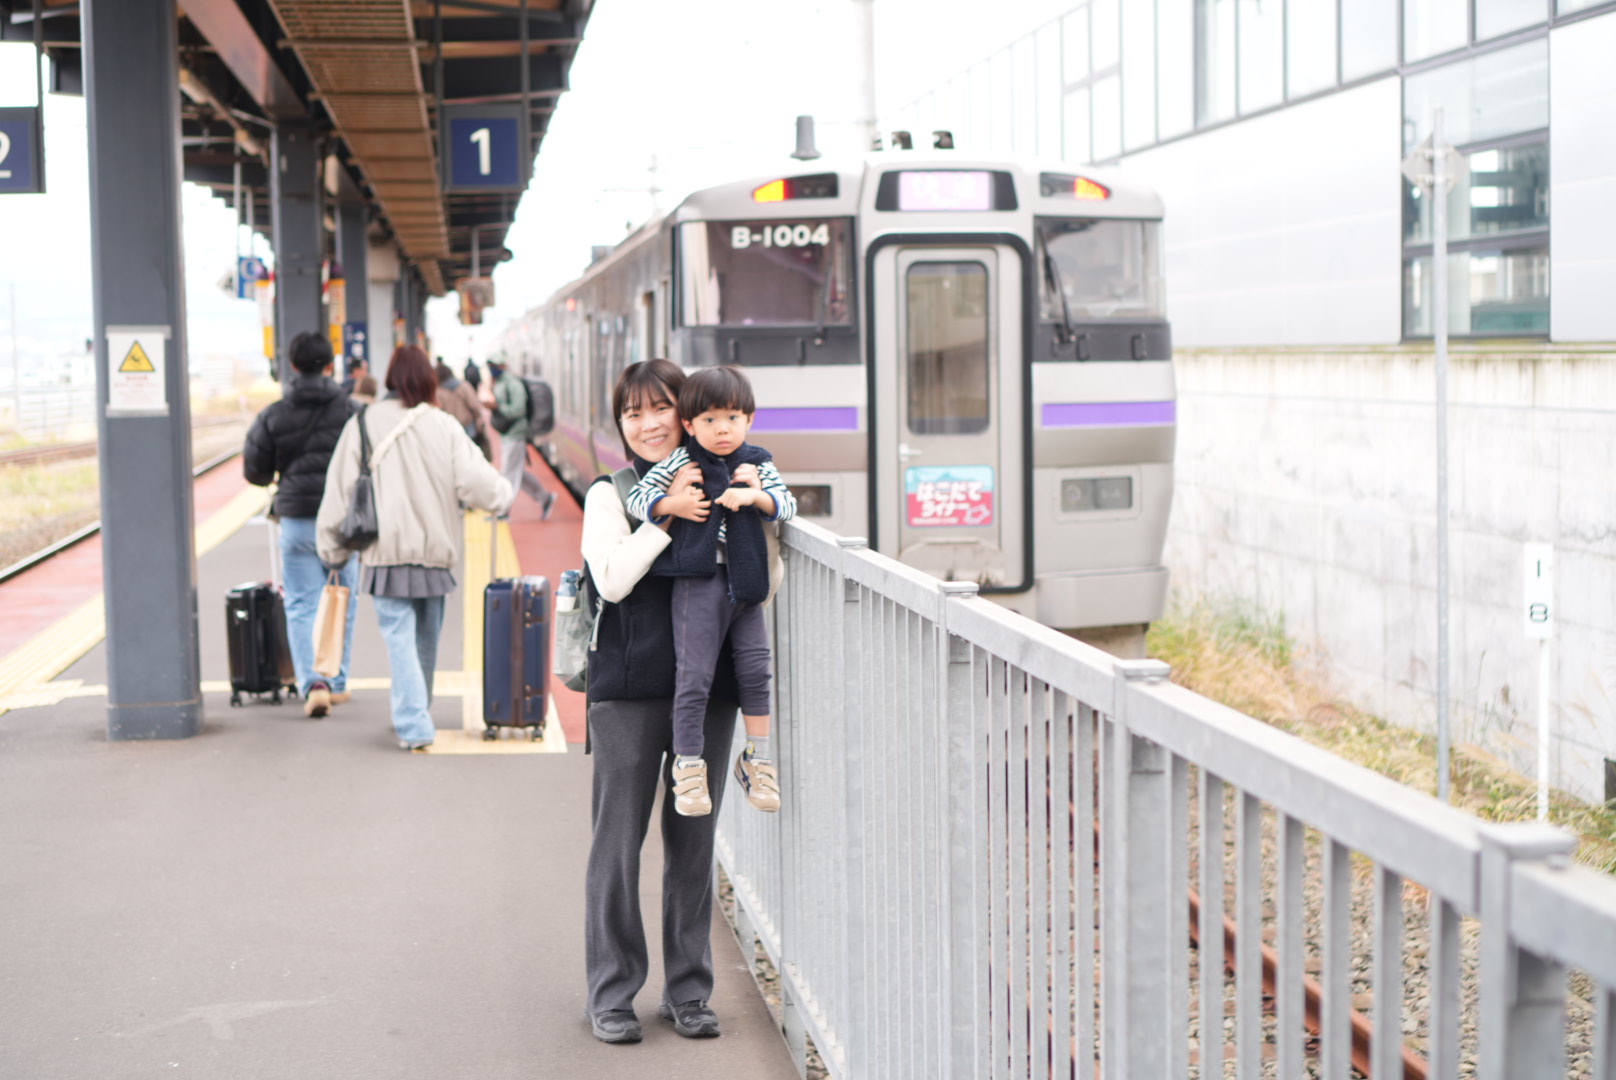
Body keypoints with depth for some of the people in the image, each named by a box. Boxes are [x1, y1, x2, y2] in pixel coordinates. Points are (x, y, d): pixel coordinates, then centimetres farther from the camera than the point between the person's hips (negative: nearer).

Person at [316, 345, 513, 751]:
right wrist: (504, 495, 15)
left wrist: (333, 549, 10)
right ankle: (418, 714, 30)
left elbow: (340, 492, 1)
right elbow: (474, 483, -7)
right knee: (426, 638, 16)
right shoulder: (444, 426, -4)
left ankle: (413, 724, -13)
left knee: (399, 638, -2)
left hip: (386, 553, -2)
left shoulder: (363, 424, -2)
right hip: (435, 550, 2)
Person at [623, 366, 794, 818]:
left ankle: (757, 759, 16)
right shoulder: (681, 461, 2)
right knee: (694, 675, -6)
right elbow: (637, 497, 1)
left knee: (755, 669, 1)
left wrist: (754, 496, -13)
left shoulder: (758, 463, 11)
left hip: (745, 581, 3)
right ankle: (687, 765, 5)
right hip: (698, 580, -3)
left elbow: (788, 504, 4)